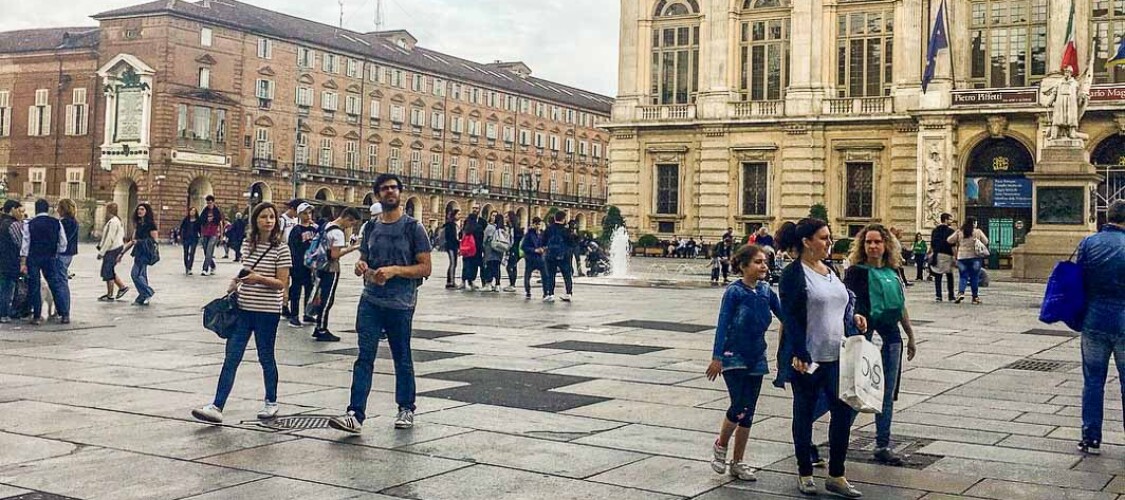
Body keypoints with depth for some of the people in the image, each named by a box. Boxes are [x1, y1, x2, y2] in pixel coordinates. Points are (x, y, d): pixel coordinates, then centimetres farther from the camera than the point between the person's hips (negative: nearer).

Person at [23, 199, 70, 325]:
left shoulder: (29, 224, -5)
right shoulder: (56, 223, -1)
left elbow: (25, 243, -4)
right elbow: (63, 243, 2)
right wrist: (57, 253, 17)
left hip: (33, 258, -1)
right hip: (51, 258, 1)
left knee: (34, 286, 6)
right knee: (56, 284, 7)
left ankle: (37, 316, 7)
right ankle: (64, 314, 4)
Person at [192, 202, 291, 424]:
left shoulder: (281, 248, -7)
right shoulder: (249, 245, 9)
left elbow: (281, 283, -10)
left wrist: (260, 279, -24)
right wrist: (237, 281, 5)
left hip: (267, 311, -5)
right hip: (243, 308, 5)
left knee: (266, 357, 7)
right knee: (231, 357, -2)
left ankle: (271, 402, 25)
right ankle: (217, 407, -5)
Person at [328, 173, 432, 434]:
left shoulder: (413, 227, -3)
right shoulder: (371, 228, 11)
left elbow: (425, 267, -7)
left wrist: (395, 270, -19)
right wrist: (361, 266, -3)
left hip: (400, 304, -3)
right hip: (370, 301, 3)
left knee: (402, 358, 10)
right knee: (364, 356, -5)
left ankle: (406, 409, 26)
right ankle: (356, 415, -9)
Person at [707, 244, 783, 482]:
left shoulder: (766, 290, 3)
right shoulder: (734, 291, -12)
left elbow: (783, 314, 10)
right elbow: (723, 325, -13)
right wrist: (716, 357, -17)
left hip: (756, 358, 5)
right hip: (734, 356, -5)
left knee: (748, 413, 8)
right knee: (739, 407, -14)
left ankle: (738, 462, 19)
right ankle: (720, 447, 13)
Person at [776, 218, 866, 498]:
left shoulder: (830, 270, 12)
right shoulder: (793, 274, -10)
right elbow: (790, 317, -16)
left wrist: (853, 318, 2)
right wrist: (800, 355, -22)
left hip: (836, 356, 7)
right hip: (808, 358, -7)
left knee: (843, 411, 4)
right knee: (805, 413, 7)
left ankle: (836, 476, 15)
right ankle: (805, 473, 21)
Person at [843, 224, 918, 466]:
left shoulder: (893, 272, 10)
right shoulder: (855, 272, -7)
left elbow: (901, 307, 19)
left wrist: (910, 335, 23)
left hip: (891, 337, 6)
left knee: (887, 394, 9)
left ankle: (883, 446, 16)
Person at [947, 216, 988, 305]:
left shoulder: (959, 232, 0)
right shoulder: (978, 232, -1)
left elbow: (949, 240, 1)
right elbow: (986, 242, 4)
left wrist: (957, 243, 18)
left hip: (962, 257, 1)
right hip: (975, 257, -1)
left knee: (963, 277, 6)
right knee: (974, 277, 7)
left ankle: (961, 292, -17)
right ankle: (975, 297, 10)